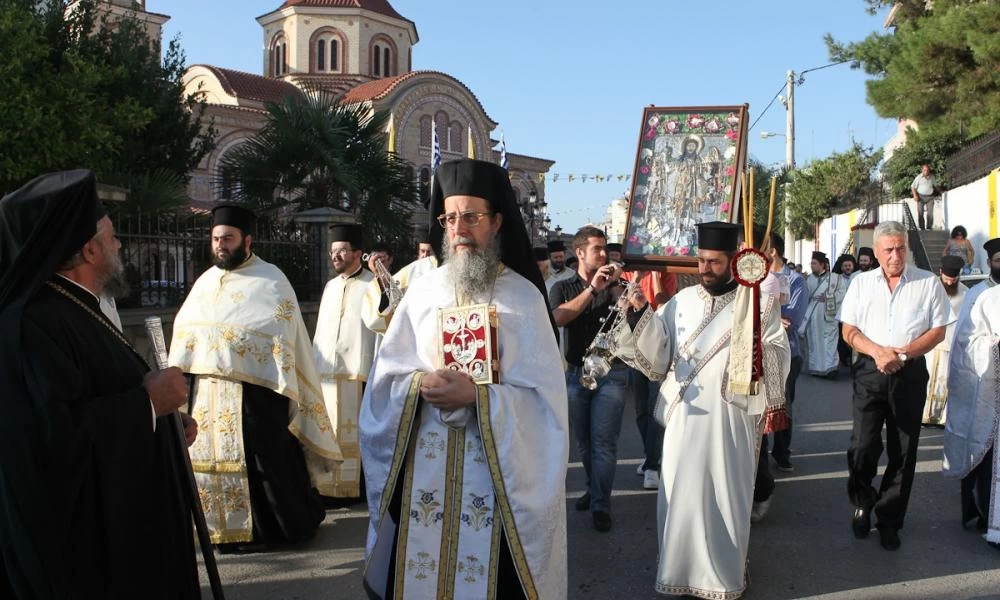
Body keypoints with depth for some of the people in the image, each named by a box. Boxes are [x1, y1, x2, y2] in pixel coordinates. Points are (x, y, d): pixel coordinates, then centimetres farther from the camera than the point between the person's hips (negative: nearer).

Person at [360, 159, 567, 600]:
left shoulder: (524, 297, -4)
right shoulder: (423, 290, 4)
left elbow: (540, 396, -9)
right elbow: (385, 378, 3)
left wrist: (477, 396, -22)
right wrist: (421, 385, -17)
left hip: (496, 467, -2)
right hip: (421, 463, 3)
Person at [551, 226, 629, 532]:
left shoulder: (613, 285, 6)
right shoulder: (563, 288, 6)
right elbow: (559, 317, -15)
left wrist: (616, 286, -18)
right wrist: (592, 288, -20)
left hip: (612, 372, -2)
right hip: (576, 372, 2)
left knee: (604, 441, -7)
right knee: (584, 440, 13)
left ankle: (601, 505, -2)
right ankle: (594, 488, 31)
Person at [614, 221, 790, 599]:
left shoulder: (757, 303, 0)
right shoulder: (681, 301, 6)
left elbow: (777, 360, 0)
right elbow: (656, 359, -1)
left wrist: (759, 350, -19)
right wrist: (640, 316, -12)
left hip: (729, 418, -2)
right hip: (684, 416, 2)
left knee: (726, 496, 7)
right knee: (681, 494, 7)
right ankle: (682, 569, 24)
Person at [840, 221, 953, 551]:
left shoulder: (928, 282, 2)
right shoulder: (861, 283, 6)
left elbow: (938, 331, 1)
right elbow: (849, 331, 4)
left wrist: (902, 353, -13)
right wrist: (878, 351, -13)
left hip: (910, 373, 0)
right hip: (870, 372, 0)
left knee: (903, 451, 6)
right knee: (863, 446, -4)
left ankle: (889, 520, 21)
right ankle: (863, 503, 23)